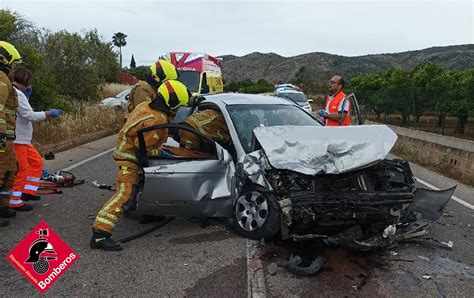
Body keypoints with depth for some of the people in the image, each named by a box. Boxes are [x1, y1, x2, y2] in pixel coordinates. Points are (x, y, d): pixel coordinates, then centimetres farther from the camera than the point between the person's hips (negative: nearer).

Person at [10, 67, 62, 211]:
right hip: (17, 139, -10)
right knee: (21, 169, -2)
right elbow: (29, 115, -22)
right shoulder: (17, 94, -17)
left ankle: (28, 191, 20)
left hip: (23, 139, 10)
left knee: (37, 162, 16)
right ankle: (15, 201, 9)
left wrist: (26, 97, 10)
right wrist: (49, 113, -14)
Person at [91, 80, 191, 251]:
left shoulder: (146, 106, 1)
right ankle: (99, 234, -21)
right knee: (125, 195, -17)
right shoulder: (157, 120, -26)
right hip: (130, 158, -10)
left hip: (127, 150, 10)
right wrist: (160, 153, -10)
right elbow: (142, 147, -24)